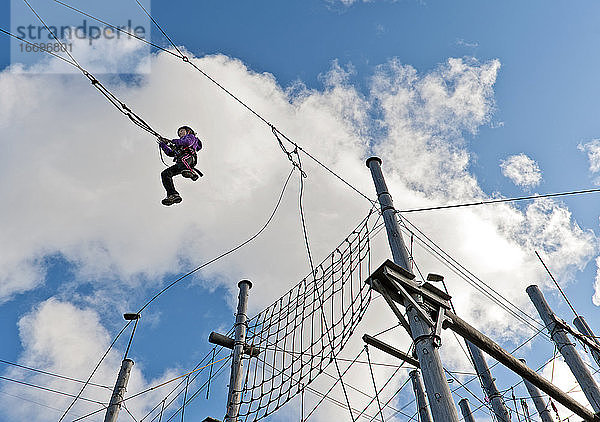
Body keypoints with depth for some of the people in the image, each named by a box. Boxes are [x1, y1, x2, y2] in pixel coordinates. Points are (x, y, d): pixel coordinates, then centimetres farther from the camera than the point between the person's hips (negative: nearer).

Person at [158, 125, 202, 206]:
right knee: (165, 174, -8)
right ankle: (173, 195, -22)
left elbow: (187, 142, 1)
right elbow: (170, 153, 41)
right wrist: (162, 144, 36)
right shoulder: (179, 146, 46)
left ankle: (191, 172, -69)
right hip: (180, 163, 8)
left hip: (188, 157, -8)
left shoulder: (191, 136, 25)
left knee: (181, 159, -41)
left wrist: (172, 141, 5)